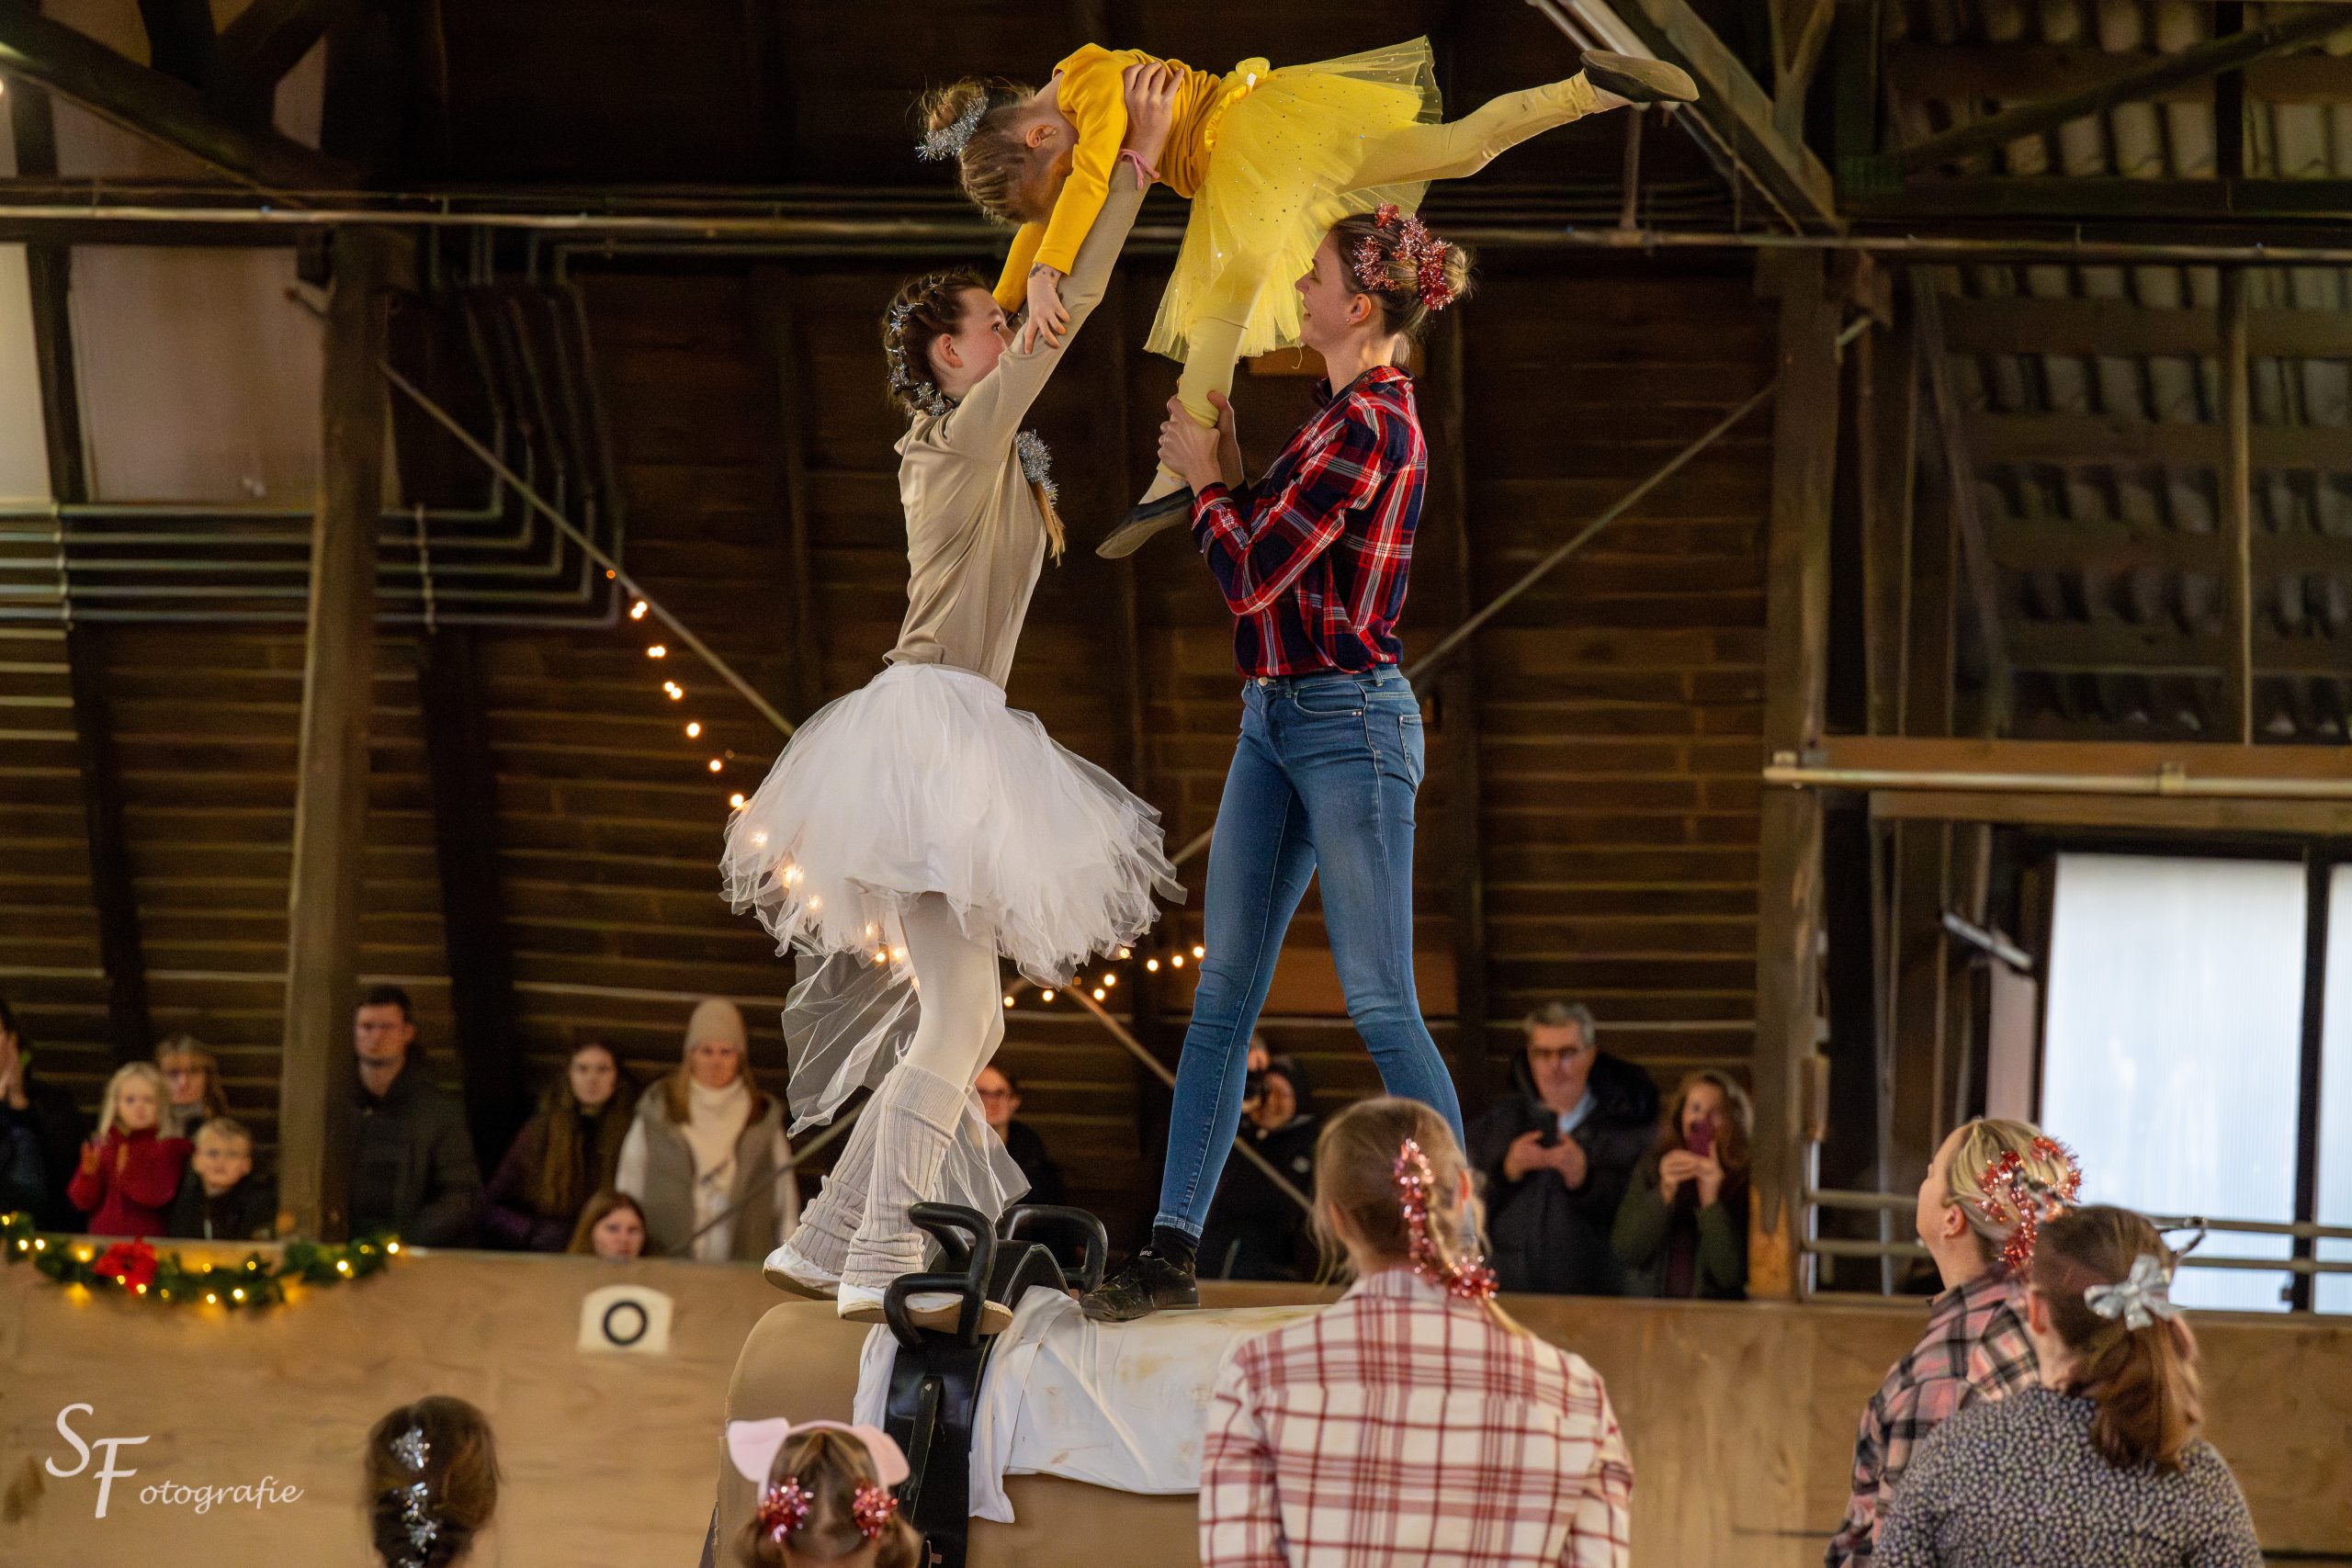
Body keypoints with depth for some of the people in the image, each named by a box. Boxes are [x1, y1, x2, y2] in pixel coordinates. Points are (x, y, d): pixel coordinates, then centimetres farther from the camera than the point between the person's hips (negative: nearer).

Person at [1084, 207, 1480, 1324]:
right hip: (1278, 718, 10)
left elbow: (1252, 578, -18)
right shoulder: (1347, 413, 13)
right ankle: (1172, 1251, 10)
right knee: (1222, 994, 8)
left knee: (1381, 1003, -6)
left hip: (1347, 719, -10)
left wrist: (1204, 480, -3)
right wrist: (1227, 472, 12)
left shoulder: (1369, 425, -17)